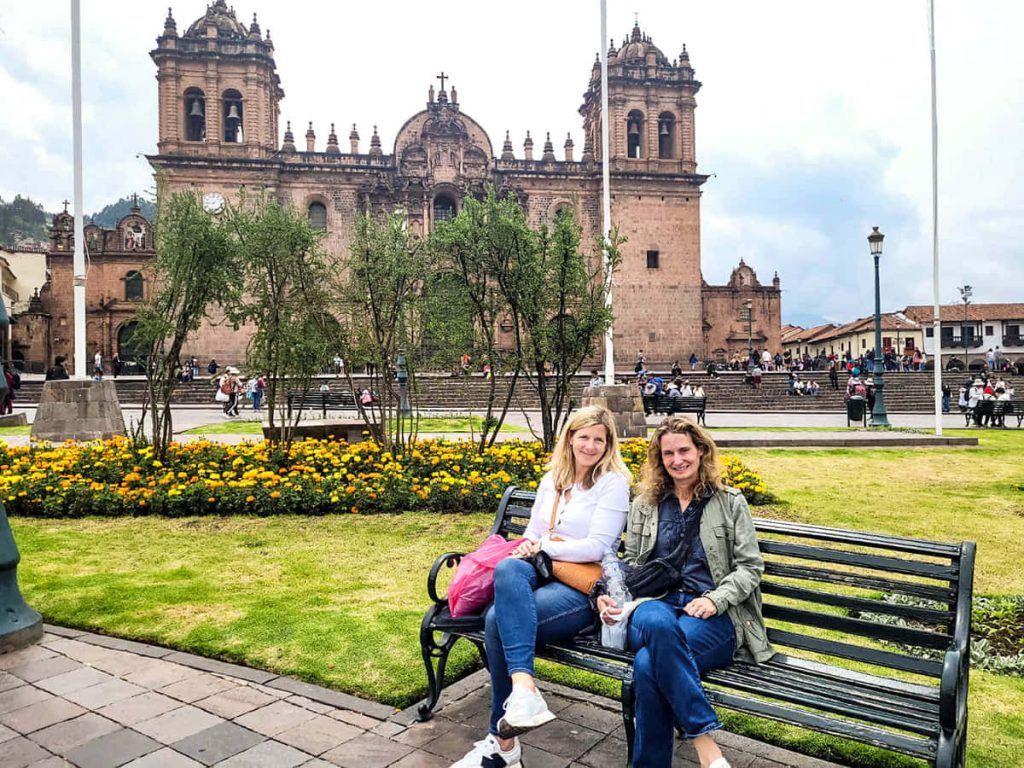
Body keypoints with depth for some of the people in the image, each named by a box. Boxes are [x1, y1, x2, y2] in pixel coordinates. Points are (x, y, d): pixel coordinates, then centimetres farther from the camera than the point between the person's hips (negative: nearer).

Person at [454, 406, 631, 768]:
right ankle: (523, 688, -37)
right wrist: (527, 547, -2)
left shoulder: (613, 483, -1)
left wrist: (544, 545, -5)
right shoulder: (551, 480, 18)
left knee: (499, 619, -30)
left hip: (582, 587, -6)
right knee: (508, 567, -33)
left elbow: (596, 547, -9)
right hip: (541, 575, 6)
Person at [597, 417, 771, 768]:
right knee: (659, 623, -40)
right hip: (655, 604, 2)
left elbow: (750, 566, 6)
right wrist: (613, 596, -1)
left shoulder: (730, 502, 10)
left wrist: (715, 600, -12)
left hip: (712, 616, -2)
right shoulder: (645, 504, 18)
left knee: (647, 664, -36)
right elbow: (633, 564, 20)